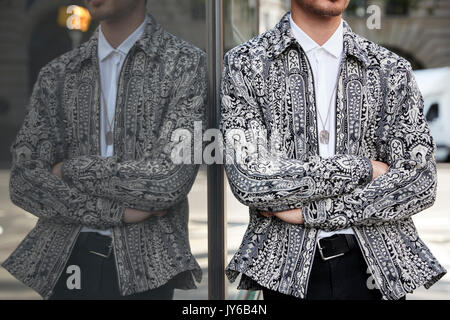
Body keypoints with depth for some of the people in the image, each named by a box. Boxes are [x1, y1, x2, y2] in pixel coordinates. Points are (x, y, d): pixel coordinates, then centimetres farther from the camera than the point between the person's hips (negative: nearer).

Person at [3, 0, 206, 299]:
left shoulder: (186, 64, -3)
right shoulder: (56, 75, 9)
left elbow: (169, 180, -14)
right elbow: (24, 182, 0)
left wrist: (72, 170, -5)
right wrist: (118, 211, -12)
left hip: (143, 265, -3)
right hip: (65, 262, 3)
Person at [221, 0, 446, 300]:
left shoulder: (392, 70, 4)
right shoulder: (244, 64, -2)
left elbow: (420, 184, -6)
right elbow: (249, 180, -14)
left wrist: (311, 211, -13)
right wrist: (362, 169, -11)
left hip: (375, 267, 2)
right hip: (289, 272, -1)